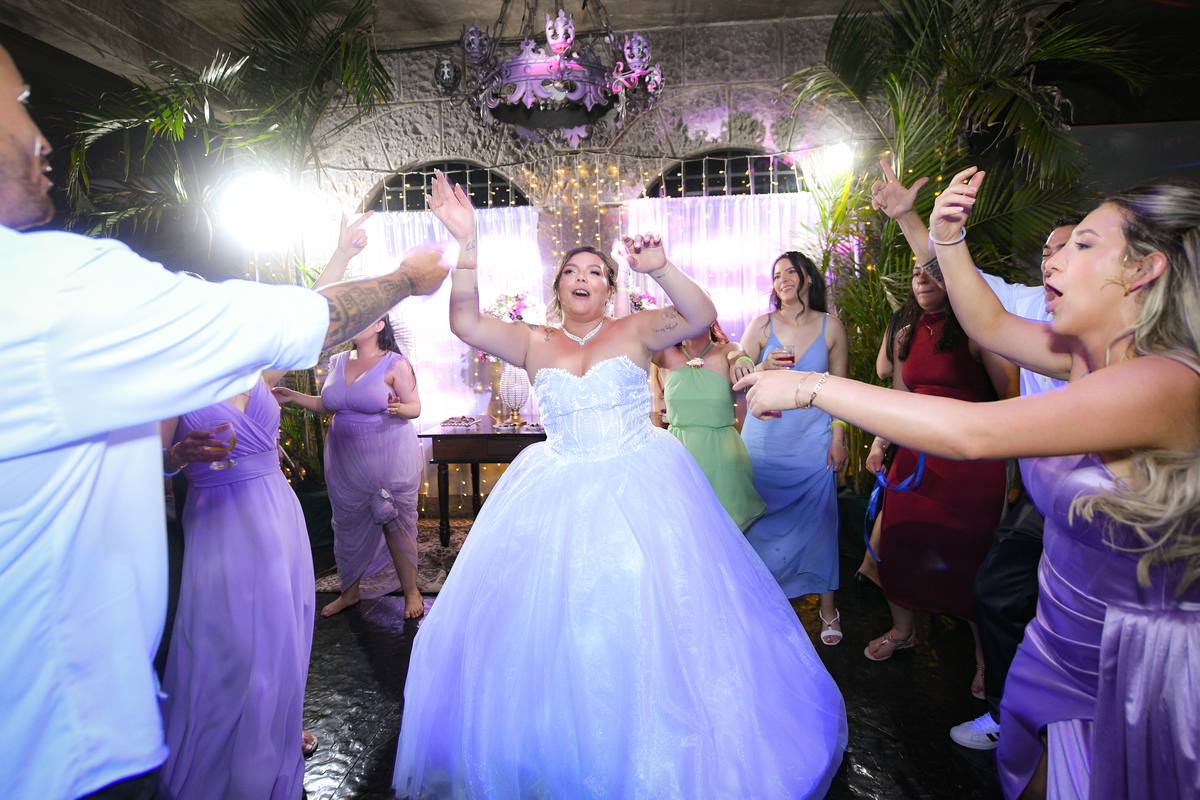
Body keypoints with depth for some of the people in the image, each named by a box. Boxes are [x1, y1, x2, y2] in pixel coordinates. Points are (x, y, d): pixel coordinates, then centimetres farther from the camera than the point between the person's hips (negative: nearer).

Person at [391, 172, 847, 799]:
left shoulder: (635, 330, 2)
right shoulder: (534, 343, 7)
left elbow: (701, 317, -10)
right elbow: (465, 323, -4)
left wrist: (660, 269, -26)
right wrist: (466, 243, -14)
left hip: (640, 490, -2)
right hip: (557, 500, 2)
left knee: (652, 620, 1)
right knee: (546, 624, 6)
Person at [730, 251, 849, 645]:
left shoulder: (831, 327, 3)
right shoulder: (761, 325, 2)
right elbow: (736, 382, 2)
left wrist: (838, 439, 0)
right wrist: (763, 368, -19)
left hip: (813, 441, 0)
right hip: (765, 438, 1)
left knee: (818, 519, 4)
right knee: (763, 519, 4)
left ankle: (827, 605, 20)